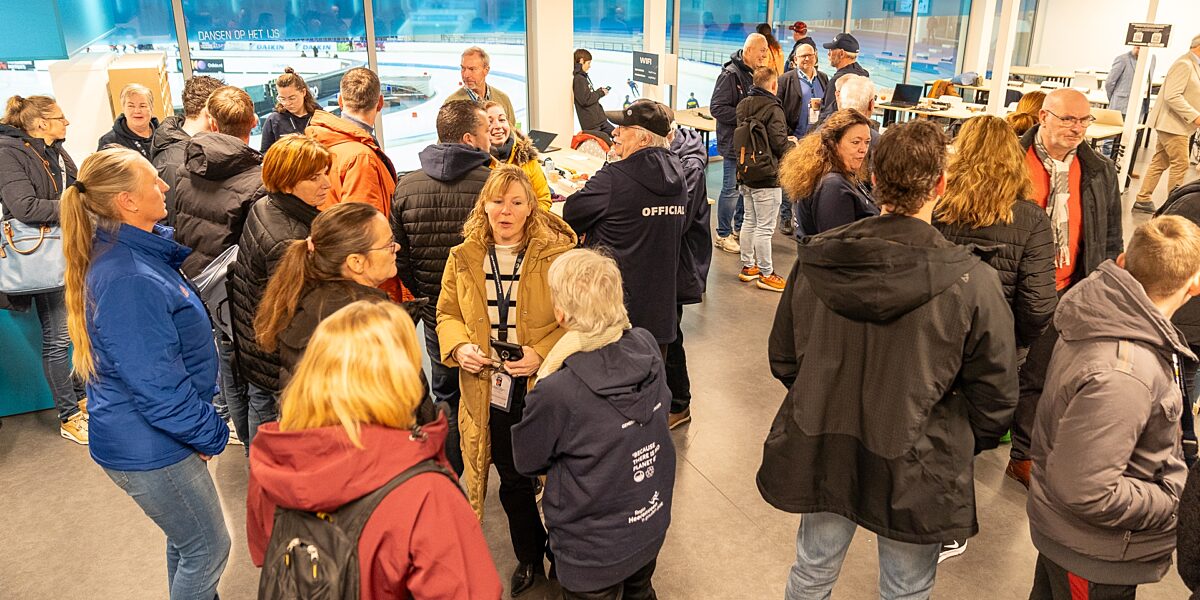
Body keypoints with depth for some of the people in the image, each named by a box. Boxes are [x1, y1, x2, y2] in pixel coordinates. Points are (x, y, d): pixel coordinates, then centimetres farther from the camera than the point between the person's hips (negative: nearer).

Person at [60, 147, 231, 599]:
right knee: (209, 549, 9)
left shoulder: (129, 252, 1)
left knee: (186, 540, 25)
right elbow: (157, 384, -27)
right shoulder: (128, 280, -30)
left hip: (141, 437, 10)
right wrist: (210, 434, -14)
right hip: (148, 447, -10)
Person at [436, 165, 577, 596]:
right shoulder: (462, 258, 1)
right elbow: (447, 314, 9)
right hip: (489, 393, 3)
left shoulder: (557, 254, -10)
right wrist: (459, 347, -10)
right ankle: (528, 559, 42)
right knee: (512, 481, 19)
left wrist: (543, 353, -20)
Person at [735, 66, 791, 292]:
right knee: (765, 227, -2)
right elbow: (780, 144, -17)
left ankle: (747, 266, 28)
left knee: (749, 221, 18)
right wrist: (792, 145, 3)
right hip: (766, 177, -8)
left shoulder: (743, 105, 6)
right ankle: (766, 274, 5)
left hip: (746, 174, 8)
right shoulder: (773, 109, -16)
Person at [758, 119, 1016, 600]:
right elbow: (994, 396, -10)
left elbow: (782, 358, -1)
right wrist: (959, 450, 9)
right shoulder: (972, 281, -21)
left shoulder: (816, 260, -13)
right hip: (916, 474, -2)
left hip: (821, 455, 3)